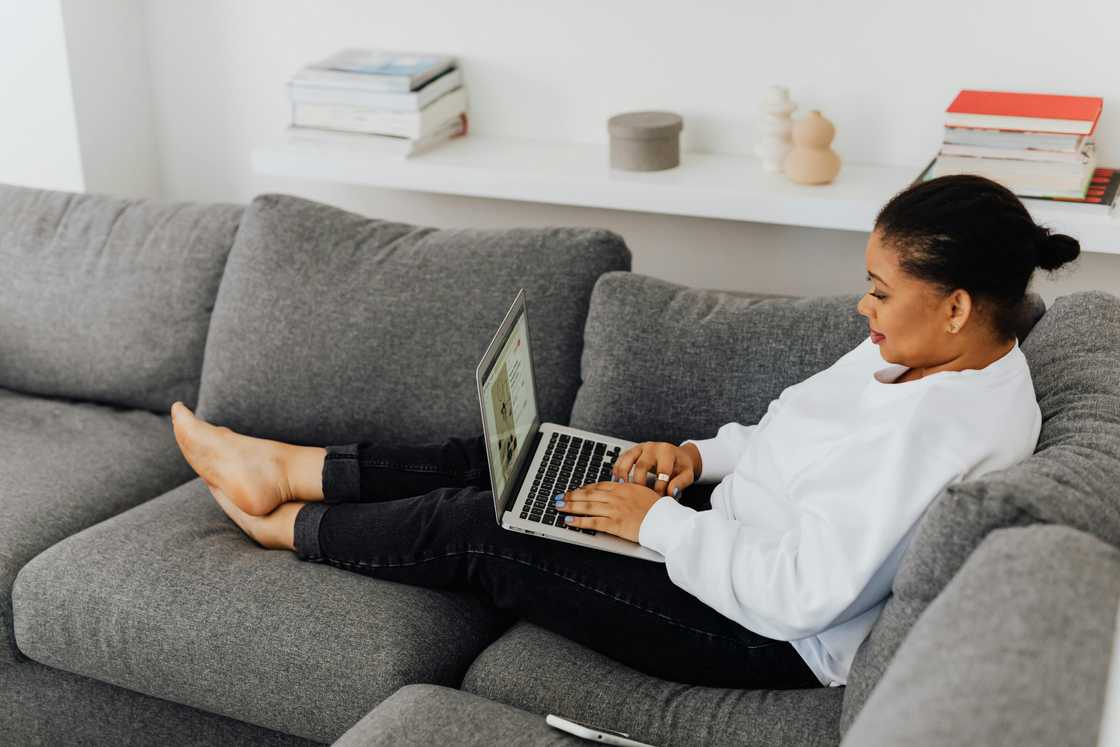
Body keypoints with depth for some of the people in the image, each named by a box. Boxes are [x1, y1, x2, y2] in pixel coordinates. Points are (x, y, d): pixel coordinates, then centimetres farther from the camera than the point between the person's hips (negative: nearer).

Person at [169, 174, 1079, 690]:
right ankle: (287, 470, 21)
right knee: (506, 460, 6)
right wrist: (700, 455, -1)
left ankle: (286, 525, 20)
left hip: (772, 636, -9)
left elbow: (798, 596, -32)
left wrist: (656, 522, -21)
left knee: (473, 529, -4)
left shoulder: (944, 428, -31)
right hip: (735, 523, 9)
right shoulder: (930, 354, -1)